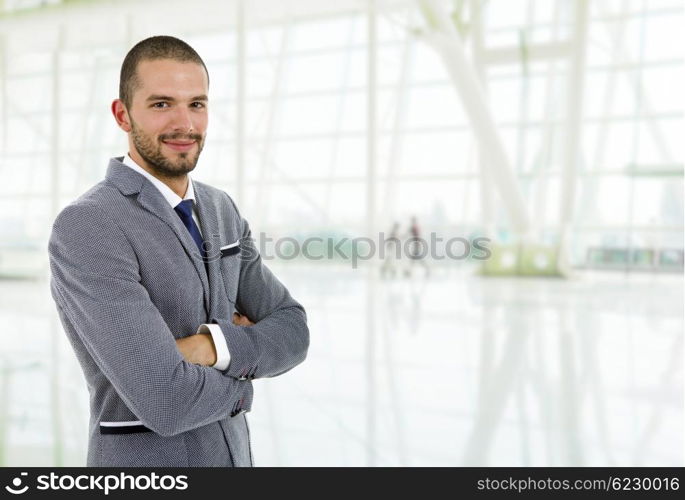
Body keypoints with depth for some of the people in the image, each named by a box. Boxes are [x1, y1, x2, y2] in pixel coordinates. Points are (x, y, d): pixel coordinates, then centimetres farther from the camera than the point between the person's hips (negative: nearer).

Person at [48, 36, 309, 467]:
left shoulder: (221, 210, 3)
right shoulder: (85, 228, -22)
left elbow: (292, 334, -1)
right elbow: (167, 401, -28)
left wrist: (210, 348, -21)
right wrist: (241, 373, -8)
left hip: (233, 455, 7)